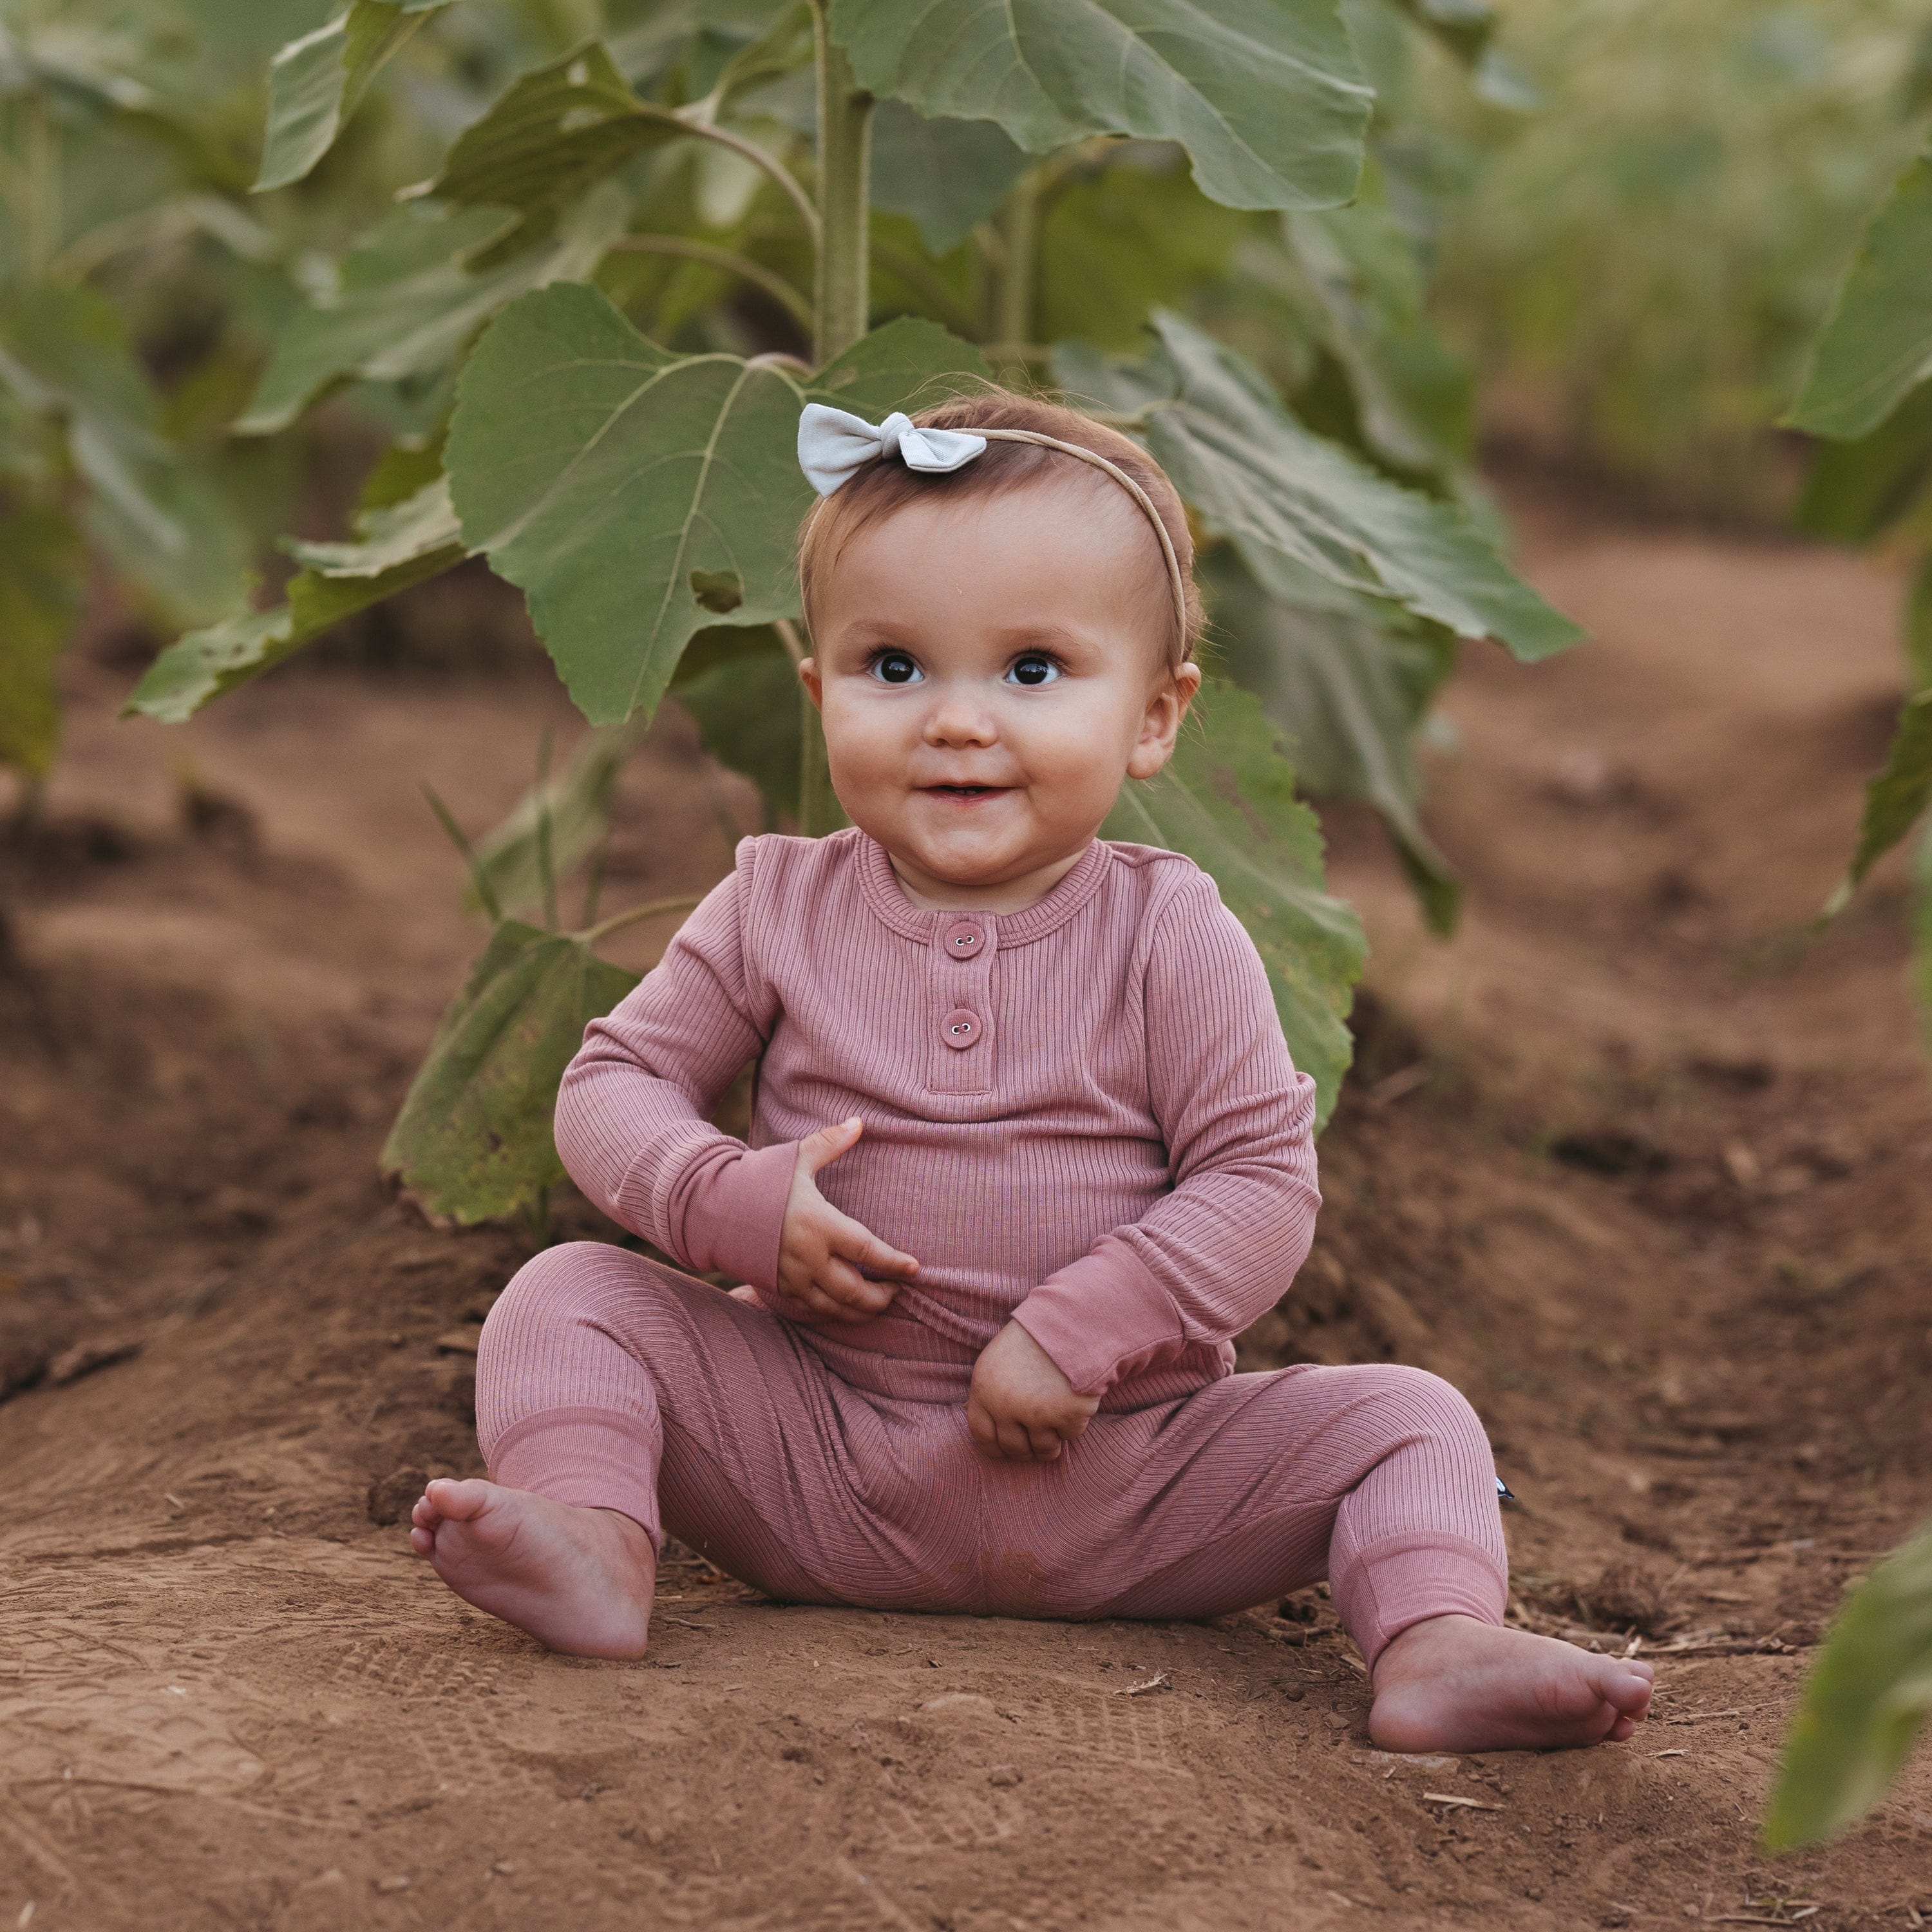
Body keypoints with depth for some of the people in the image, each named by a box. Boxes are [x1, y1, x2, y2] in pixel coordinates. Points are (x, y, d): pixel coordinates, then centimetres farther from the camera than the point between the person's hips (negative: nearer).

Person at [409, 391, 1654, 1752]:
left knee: (1408, 1422, -17)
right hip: (818, 1459, 1)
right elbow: (616, 1083, 5)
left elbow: (1263, 1181, -8)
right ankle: (596, 1552, -33)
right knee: (567, 1297, -15)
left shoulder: (1170, 939, -5)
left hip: (1112, 1481, -1)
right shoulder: (780, 911, 0)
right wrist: (737, 1205, -16)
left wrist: (1079, 1333, -20)